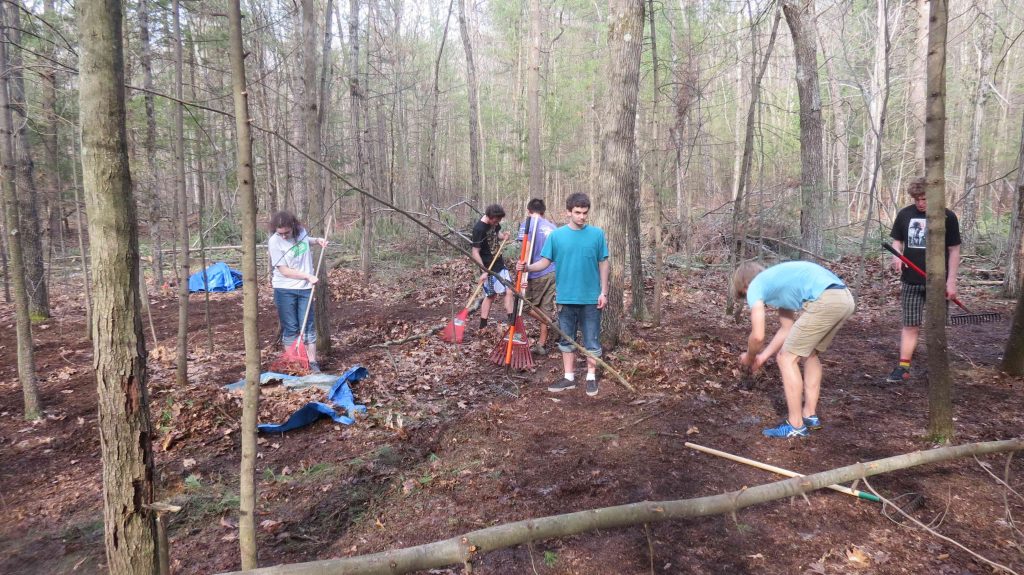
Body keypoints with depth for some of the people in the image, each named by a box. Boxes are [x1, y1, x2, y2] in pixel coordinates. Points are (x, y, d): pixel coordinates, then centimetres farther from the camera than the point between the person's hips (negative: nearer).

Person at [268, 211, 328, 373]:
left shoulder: (301, 231, -3)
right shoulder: (274, 242, -16)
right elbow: (284, 270, -17)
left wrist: (317, 240, 5)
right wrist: (308, 276, -18)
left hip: (305, 288, 3)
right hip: (285, 290, -3)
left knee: (308, 326, 4)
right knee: (290, 328, 4)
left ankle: (312, 362, 10)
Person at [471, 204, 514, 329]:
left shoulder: (494, 222, -2)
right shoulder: (479, 229, -24)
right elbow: (475, 253, -22)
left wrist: (503, 236, -4)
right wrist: (483, 271, -28)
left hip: (500, 263, 8)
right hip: (489, 268, -8)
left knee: (508, 291, 7)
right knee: (491, 295, -1)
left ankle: (512, 322, 15)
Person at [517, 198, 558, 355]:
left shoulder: (527, 225, -5)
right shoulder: (553, 227, 13)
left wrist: (524, 275, -15)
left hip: (537, 274, -6)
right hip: (553, 273, 6)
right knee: (545, 310, 11)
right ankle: (542, 344, 16)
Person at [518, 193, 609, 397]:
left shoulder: (597, 234, -3)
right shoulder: (556, 235, -2)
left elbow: (603, 264, 2)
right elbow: (545, 261, -1)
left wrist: (604, 292, -1)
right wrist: (527, 267, -21)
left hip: (591, 298, -1)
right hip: (566, 298, 1)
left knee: (592, 340, 6)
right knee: (567, 340, 12)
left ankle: (591, 378, 22)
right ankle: (569, 377, 25)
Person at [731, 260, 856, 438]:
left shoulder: (755, 287, 8)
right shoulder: (778, 281, 33)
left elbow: (758, 336, 2)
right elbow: (787, 329, 35)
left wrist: (749, 357, 22)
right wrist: (763, 356, 39)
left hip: (825, 300, -9)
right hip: (844, 298, 9)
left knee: (787, 358, 4)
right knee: (810, 354, 26)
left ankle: (795, 425, 8)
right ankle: (810, 415, 31)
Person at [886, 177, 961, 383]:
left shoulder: (947, 217, -5)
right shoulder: (904, 214, 2)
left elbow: (954, 250, -2)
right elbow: (897, 240, 13)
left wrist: (951, 280, -6)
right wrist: (896, 256, -10)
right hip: (911, 281, 2)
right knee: (910, 326, 3)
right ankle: (903, 368, 7)